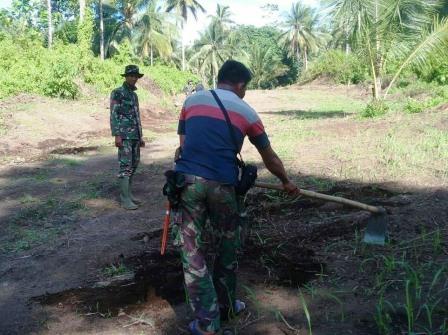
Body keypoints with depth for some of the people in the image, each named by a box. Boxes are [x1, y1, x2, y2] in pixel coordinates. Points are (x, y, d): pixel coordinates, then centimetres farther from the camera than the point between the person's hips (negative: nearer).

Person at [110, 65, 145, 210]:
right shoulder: (117, 93, -6)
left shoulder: (134, 95, 18)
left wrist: (141, 136, 18)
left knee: (134, 164, 9)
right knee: (125, 165, -9)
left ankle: (127, 193, 19)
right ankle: (125, 199, -7)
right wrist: (117, 135, -20)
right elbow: (113, 115, -12)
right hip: (124, 135, -8)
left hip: (135, 135, 8)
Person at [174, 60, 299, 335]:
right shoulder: (246, 112, 12)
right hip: (222, 185, -1)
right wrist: (286, 182, 37)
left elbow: (183, 143, 16)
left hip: (188, 180, 1)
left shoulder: (192, 100, 15)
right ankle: (226, 306, 34)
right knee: (227, 247, 20)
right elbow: (270, 157, 20)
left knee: (193, 252, 8)